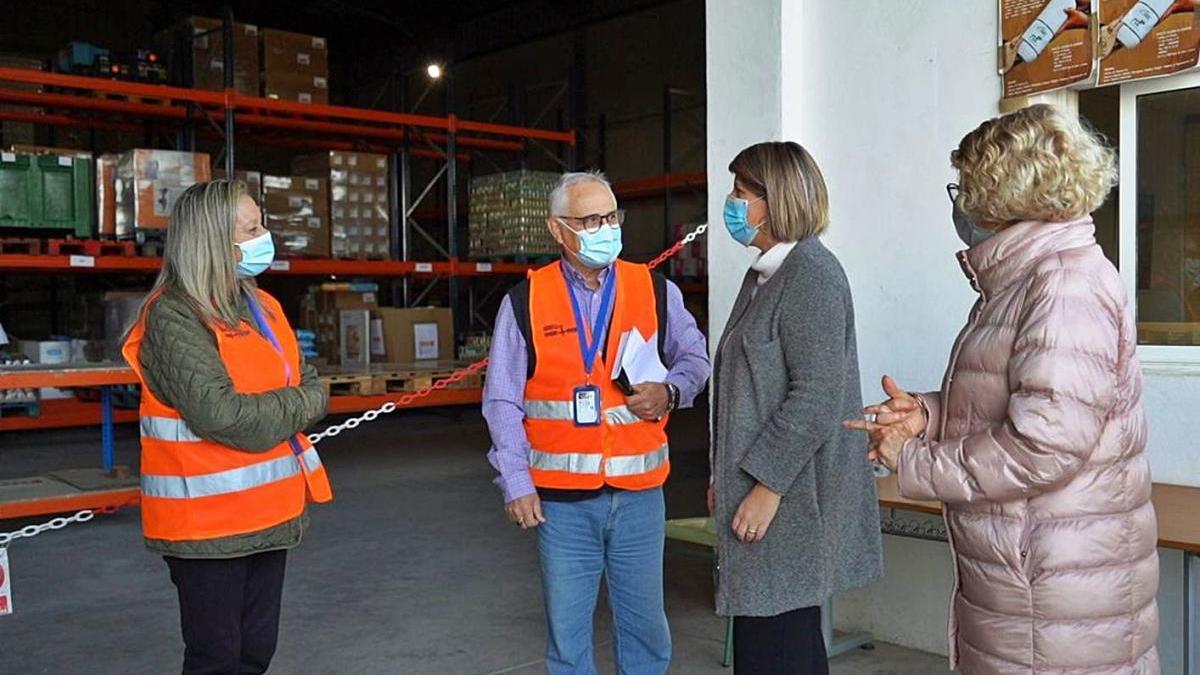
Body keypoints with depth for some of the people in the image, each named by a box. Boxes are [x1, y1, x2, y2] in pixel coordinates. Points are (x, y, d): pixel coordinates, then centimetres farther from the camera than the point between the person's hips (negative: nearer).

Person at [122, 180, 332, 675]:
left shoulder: (261, 307, 10)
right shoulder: (174, 317, -15)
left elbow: (309, 387, 12)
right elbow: (222, 416, -24)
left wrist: (303, 402, -9)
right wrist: (298, 407, -11)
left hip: (269, 513, 7)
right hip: (207, 522, -7)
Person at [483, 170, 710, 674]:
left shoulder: (656, 291, 4)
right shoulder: (525, 301, 0)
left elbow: (695, 358, 14)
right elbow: (502, 401, 2)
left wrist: (670, 391, -8)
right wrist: (516, 482, -5)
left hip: (639, 494, 1)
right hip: (562, 499, -1)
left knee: (645, 625, 11)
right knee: (566, 630, 9)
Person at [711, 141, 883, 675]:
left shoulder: (812, 275, -13)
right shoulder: (764, 274, 15)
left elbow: (816, 396, -20)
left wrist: (767, 486, -19)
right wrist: (725, 475, 17)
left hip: (790, 498, -9)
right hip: (762, 487, 9)